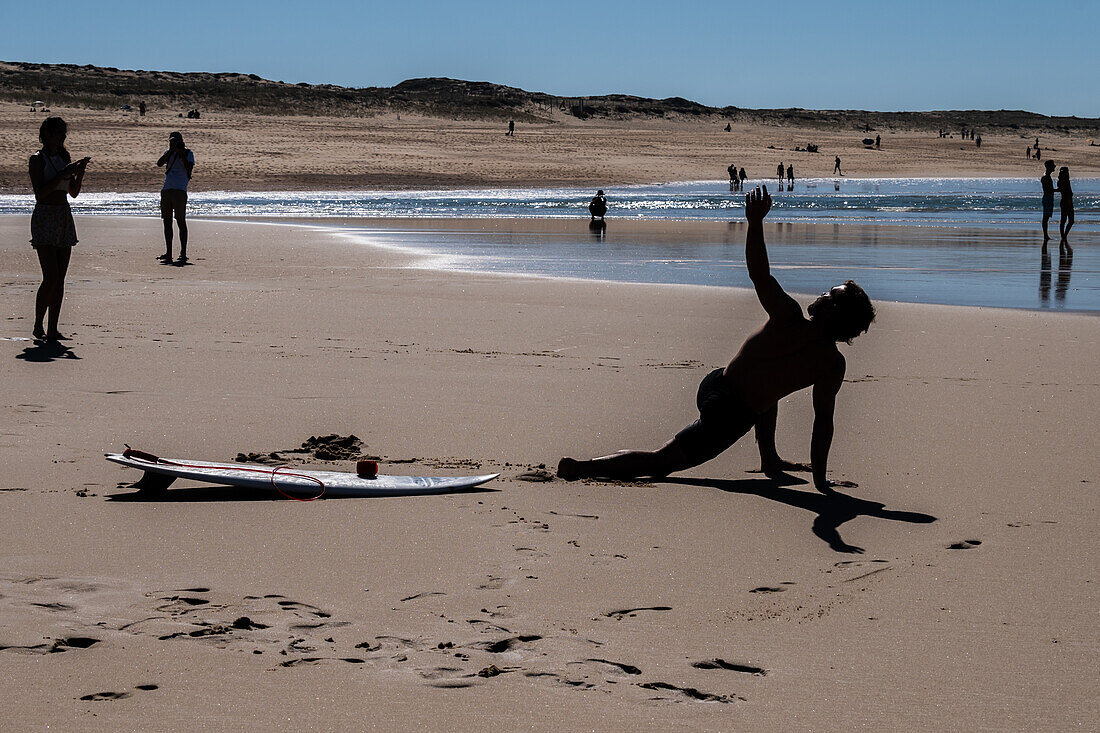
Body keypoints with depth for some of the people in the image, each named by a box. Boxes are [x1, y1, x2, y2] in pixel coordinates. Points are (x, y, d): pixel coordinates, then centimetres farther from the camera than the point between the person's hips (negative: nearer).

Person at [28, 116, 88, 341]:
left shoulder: (64, 158, 14)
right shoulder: (37, 159, -6)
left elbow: (74, 192, 16)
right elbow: (40, 193, -16)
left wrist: (80, 172, -1)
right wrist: (63, 174, -19)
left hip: (64, 218, 7)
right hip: (44, 219, -7)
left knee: (60, 279, 3)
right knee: (50, 277, -14)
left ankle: (53, 329, 6)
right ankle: (38, 326, -2)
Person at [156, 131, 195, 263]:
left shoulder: (188, 153, 3)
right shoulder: (168, 152, 17)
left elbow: (189, 169, -10)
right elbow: (159, 163, 0)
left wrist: (182, 155, -12)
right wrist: (170, 151, -7)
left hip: (180, 189, -6)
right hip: (166, 189, 6)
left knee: (181, 220, -9)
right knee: (167, 221, 6)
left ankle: (183, 253, -9)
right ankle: (168, 253, 12)